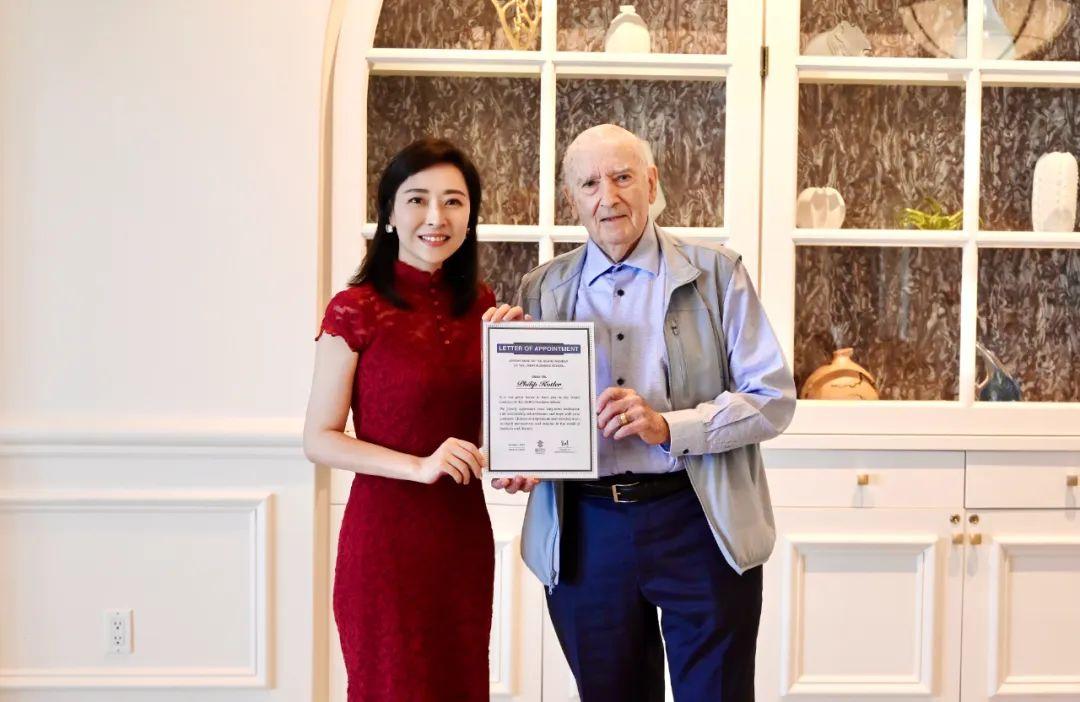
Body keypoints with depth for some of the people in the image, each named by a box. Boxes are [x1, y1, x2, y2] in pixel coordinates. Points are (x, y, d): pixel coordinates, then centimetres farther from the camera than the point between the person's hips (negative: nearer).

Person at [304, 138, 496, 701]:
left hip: (466, 534, 5)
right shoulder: (355, 310, -10)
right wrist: (420, 467, -21)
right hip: (386, 538, -5)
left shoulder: (480, 304, 5)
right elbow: (319, 440, -10)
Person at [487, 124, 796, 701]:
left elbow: (774, 398, -5)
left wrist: (669, 427, -17)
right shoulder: (542, 290, 8)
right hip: (585, 532, 3)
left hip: (698, 524, -2)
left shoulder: (715, 274, 1)